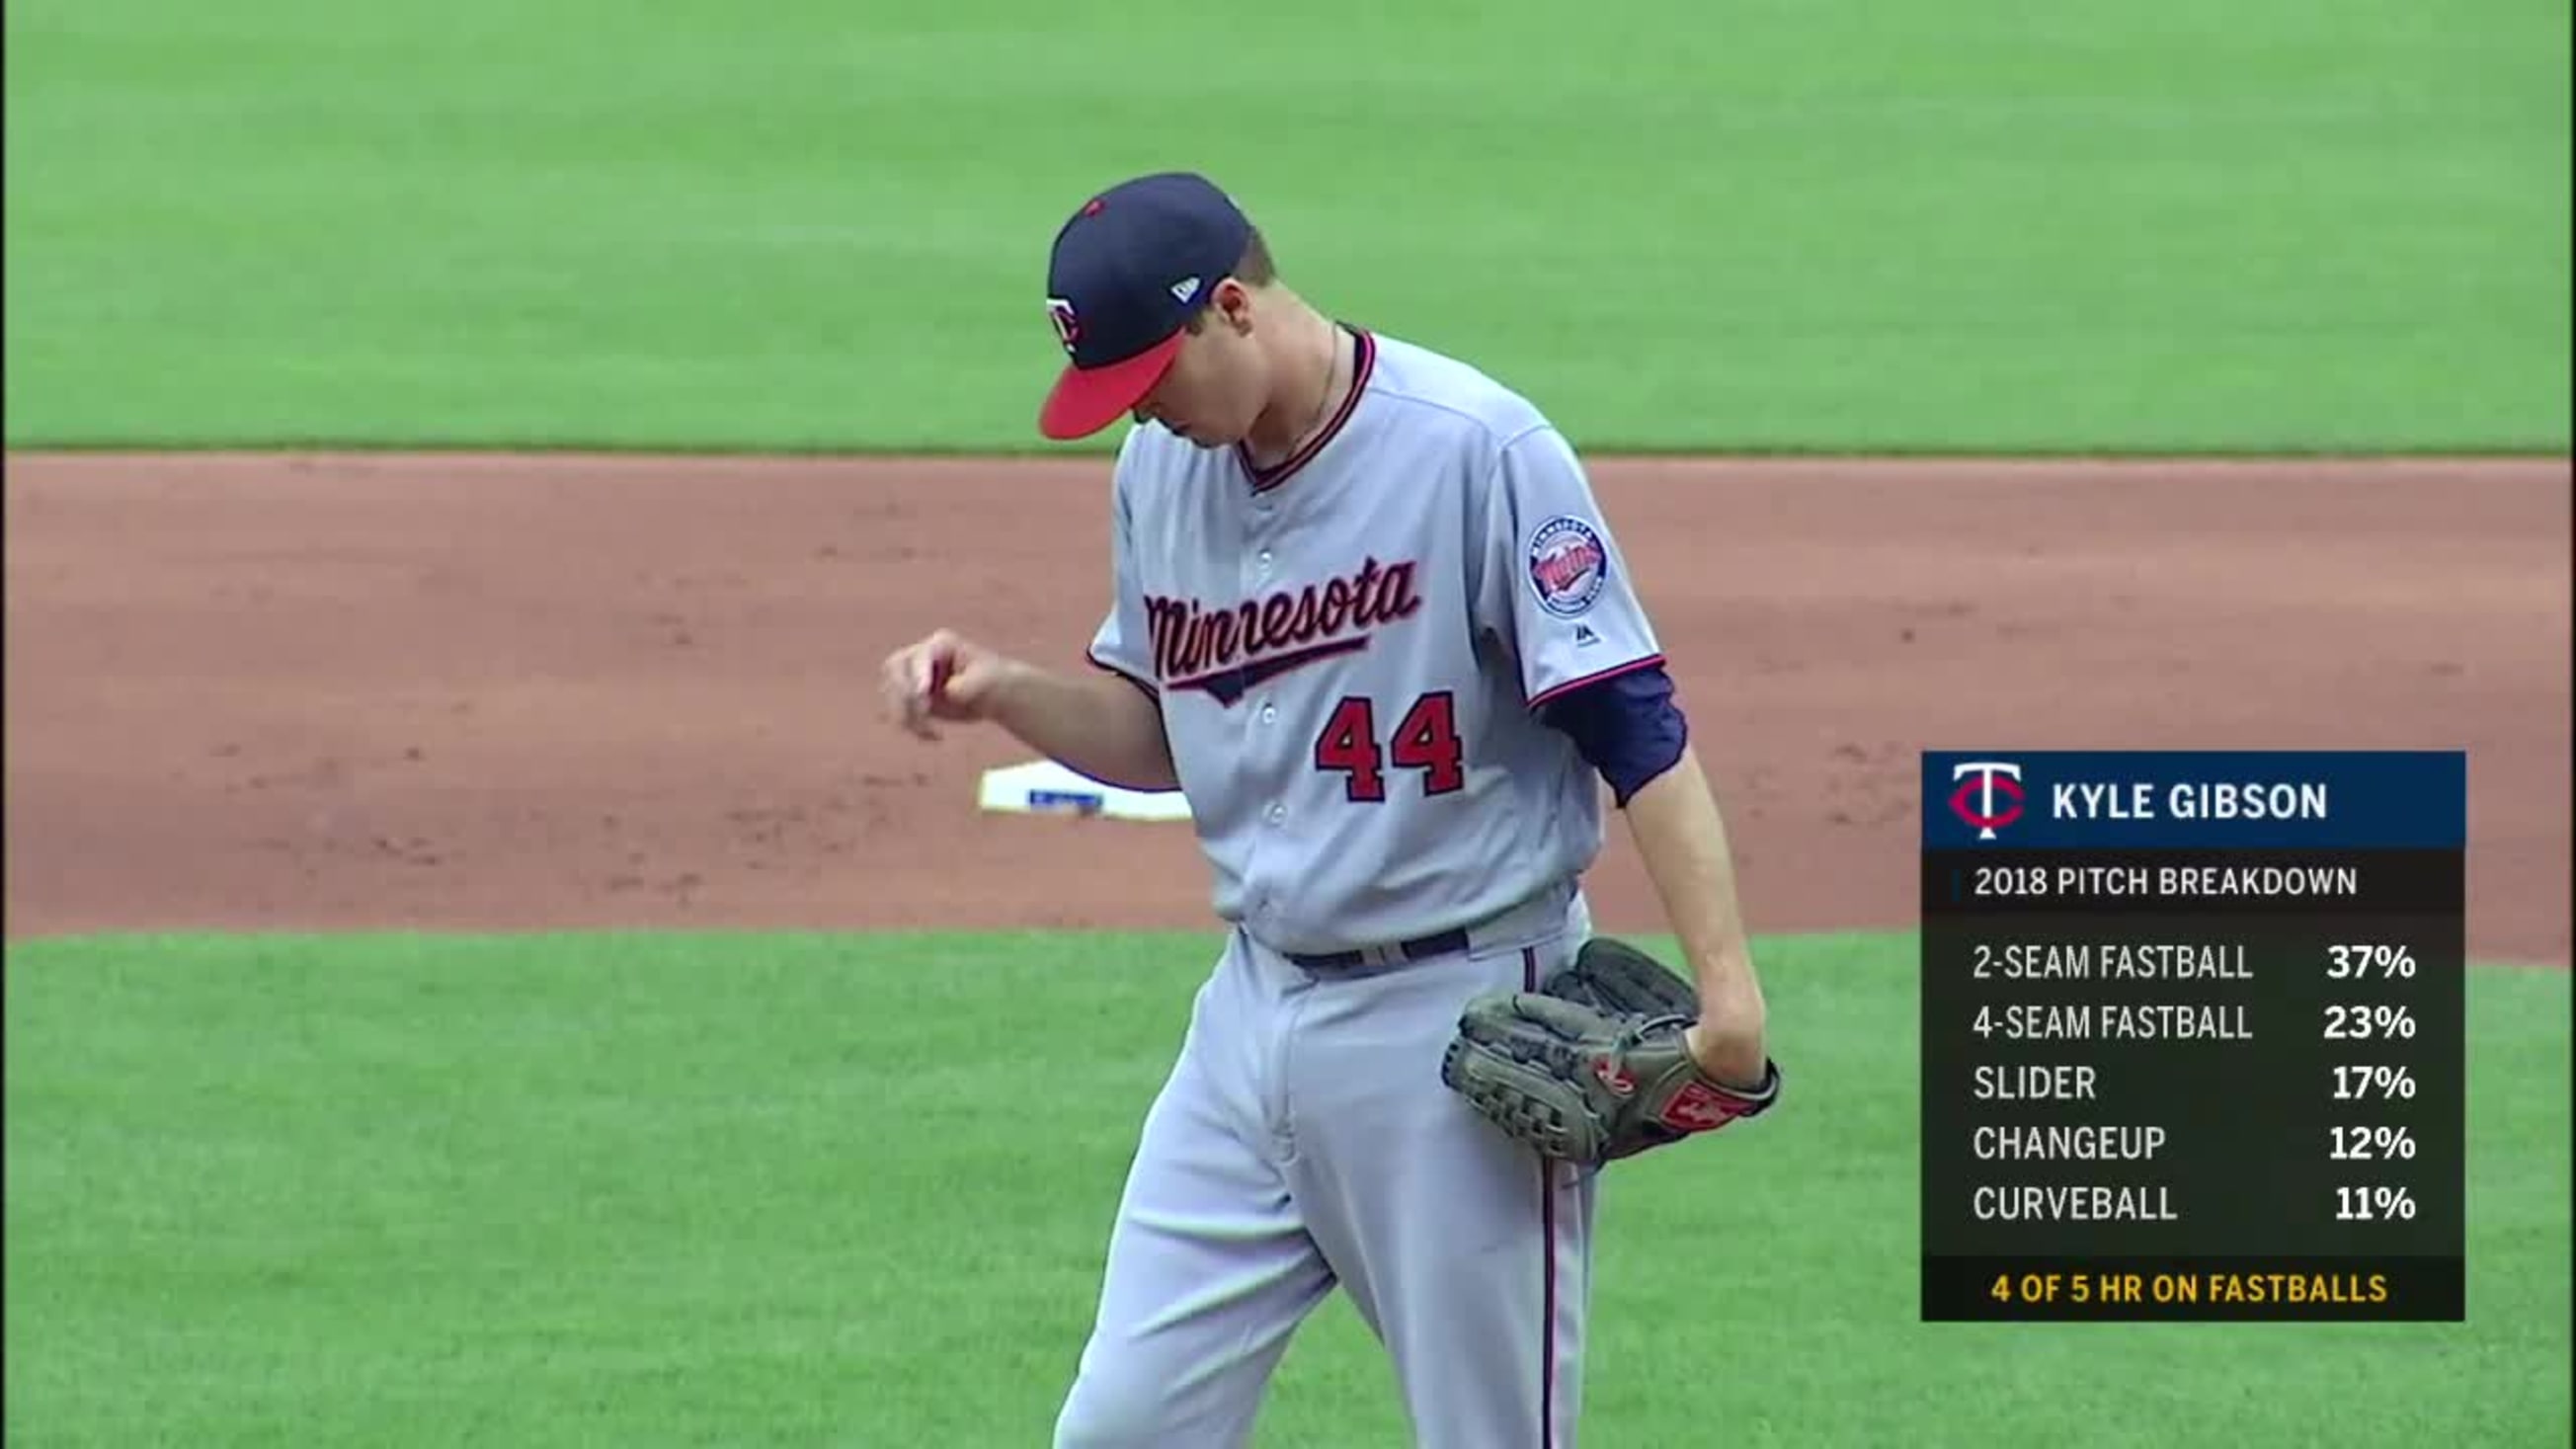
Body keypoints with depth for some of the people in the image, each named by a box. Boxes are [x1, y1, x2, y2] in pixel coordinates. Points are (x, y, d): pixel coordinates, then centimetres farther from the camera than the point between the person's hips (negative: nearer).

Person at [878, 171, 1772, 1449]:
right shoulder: (1162, 468, 6)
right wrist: (1004, 694, 0)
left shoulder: (1478, 451, -15)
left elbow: (1635, 730, -17)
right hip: (1252, 1010, 7)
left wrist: (1724, 982, -24)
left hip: (1461, 1024, -7)